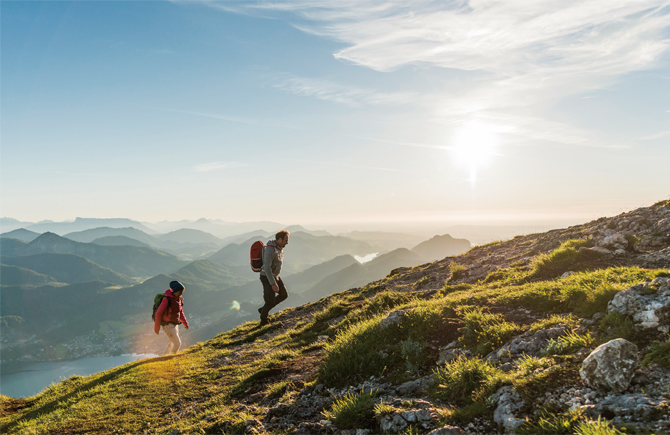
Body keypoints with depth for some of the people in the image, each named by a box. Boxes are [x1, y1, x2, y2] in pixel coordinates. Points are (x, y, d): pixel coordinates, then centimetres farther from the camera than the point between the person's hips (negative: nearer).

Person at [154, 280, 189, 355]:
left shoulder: (180, 299, 5)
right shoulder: (167, 299, -19)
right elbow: (158, 313, -16)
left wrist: (185, 323, 11)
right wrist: (156, 328, -13)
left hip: (175, 325, 9)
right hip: (168, 325, -9)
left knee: (172, 343, 23)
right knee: (177, 343, -10)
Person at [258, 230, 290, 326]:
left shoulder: (279, 248, 4)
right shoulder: (270, 249, -28)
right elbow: (267, 268, -31)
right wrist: (273, 284, -31)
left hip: (275, 276, 9)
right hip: (267, 278, -9)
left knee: (284, 295, 11)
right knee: (270, 301, -2)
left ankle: (263, 309, 23)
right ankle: (263, 321, 20)